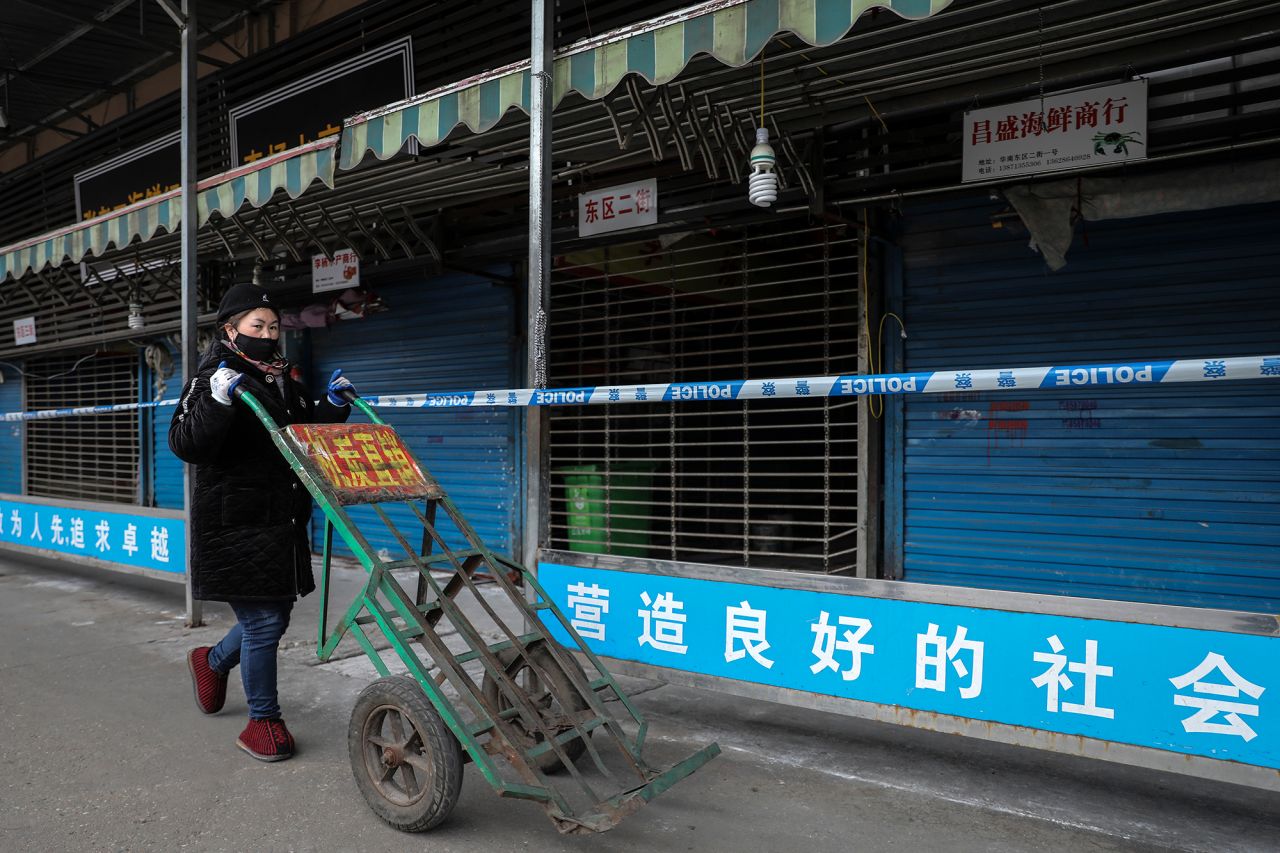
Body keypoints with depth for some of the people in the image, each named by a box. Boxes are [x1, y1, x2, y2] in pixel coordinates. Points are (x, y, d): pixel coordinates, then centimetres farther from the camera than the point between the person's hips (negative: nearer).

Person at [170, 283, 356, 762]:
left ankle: (212, 662, 45)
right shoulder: (212, 380, -8)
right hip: (234, 526, -7)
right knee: (264, 622, -5)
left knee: (273, 618, 16)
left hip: (281, 523, 7)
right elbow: (184, 445, -19)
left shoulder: (285, 381, 13)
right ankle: (263, 722, 12)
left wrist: (333, 405, 6)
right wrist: (217, 401, -32)